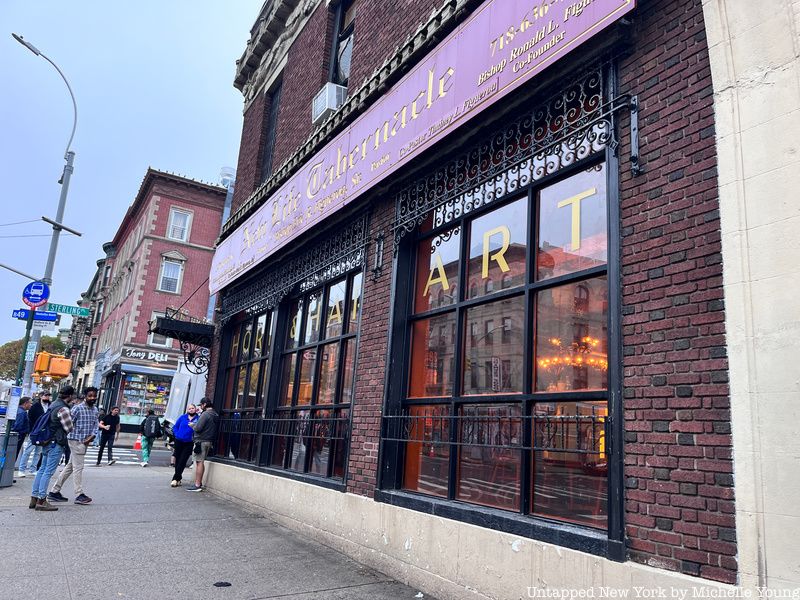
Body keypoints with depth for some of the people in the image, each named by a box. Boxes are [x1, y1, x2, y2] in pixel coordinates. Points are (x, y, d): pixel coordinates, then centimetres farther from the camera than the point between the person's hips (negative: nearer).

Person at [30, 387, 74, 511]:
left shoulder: (53, 405, 9)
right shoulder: (63, 409, -19)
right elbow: (69, 429, -12)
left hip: (48, 441, 9)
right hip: (57, 443, -9)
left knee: (42, 469, 14)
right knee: (48, 472, -5)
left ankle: (34, 498, 19)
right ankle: (41, 501, -1)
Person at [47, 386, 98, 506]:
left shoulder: (95, 410, 12)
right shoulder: (77, 408, -10)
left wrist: (92, 436, -5)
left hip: (85, 442, 8)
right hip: (76, 441, -8)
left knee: (70, 467, 13)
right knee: (78, 467, -5)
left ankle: (54, 492, 22)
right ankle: (79, 495, -1)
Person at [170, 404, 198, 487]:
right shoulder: (182, 417, 6)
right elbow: (175, 427, 12)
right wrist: (177, 434, 1)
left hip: (189, 443, -3)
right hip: (179, 442, 3)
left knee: (182, 461, -4)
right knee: (177, 460, 9)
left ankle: (175, 478, 1)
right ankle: (178, 478, 21)